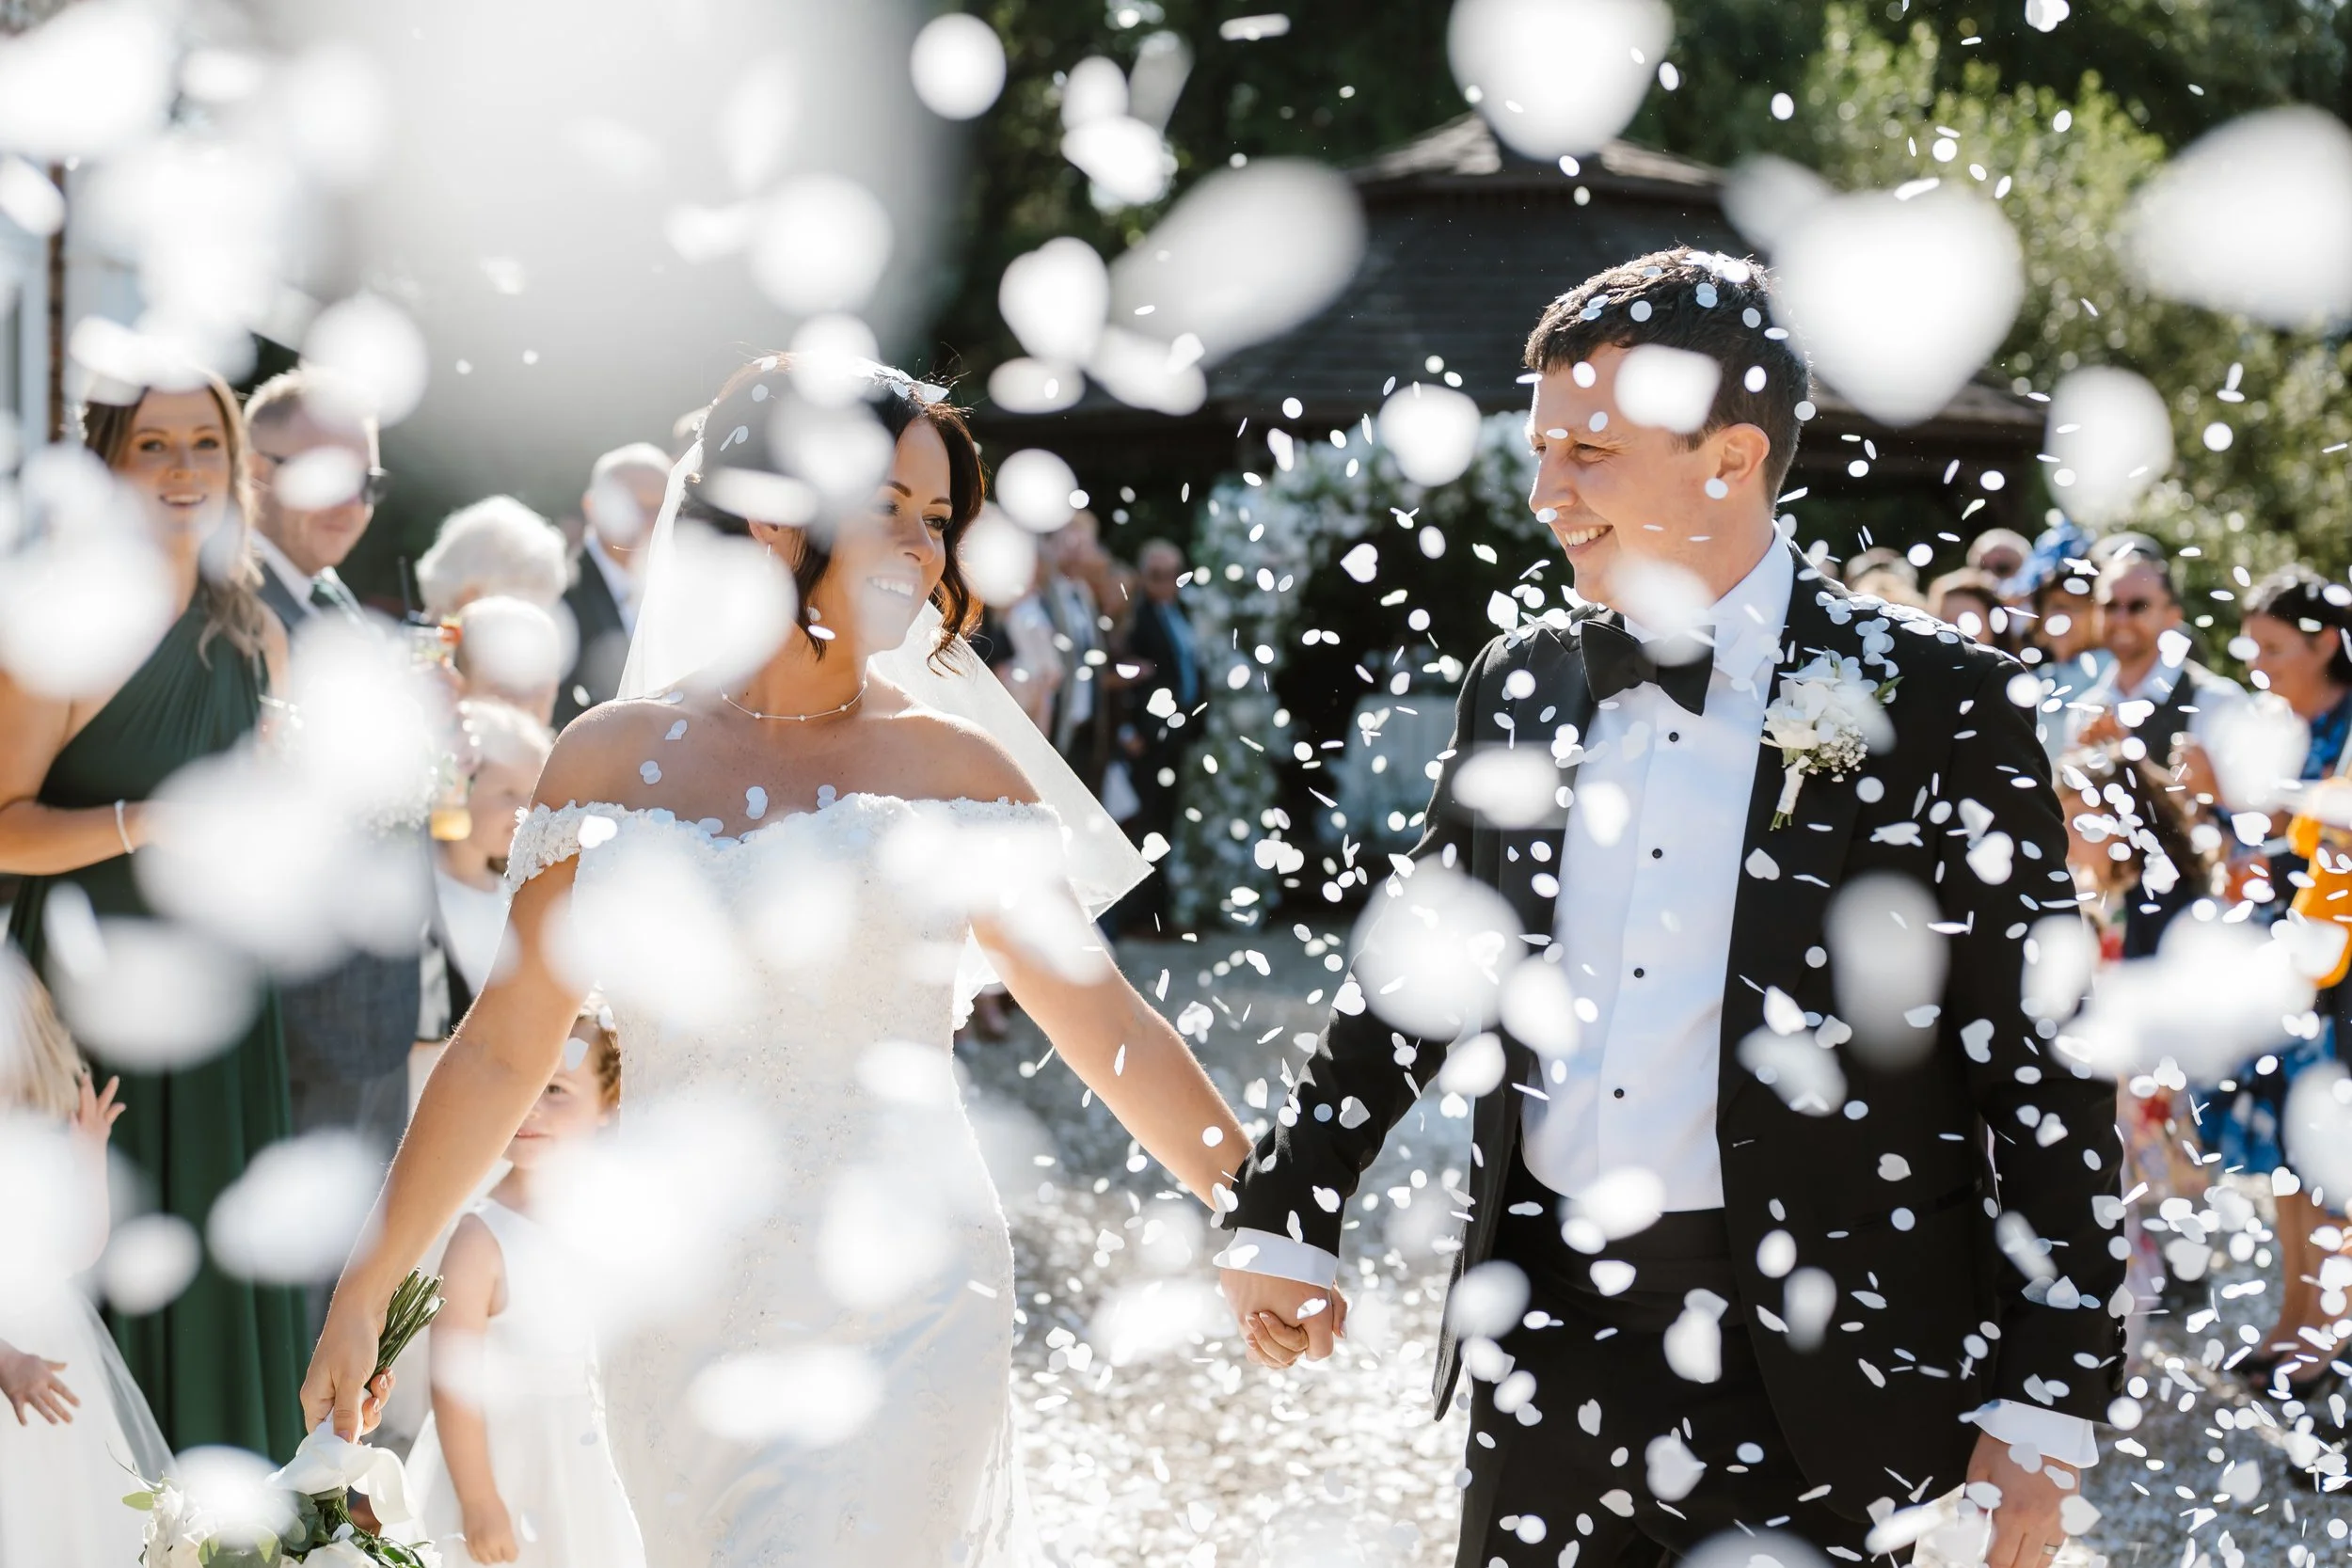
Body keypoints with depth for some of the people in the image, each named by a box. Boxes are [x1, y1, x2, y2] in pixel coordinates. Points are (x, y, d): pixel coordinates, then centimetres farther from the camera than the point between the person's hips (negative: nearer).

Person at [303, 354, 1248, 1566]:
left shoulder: (953, 768, 1)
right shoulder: (614, 758, 4)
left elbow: (1110, 1029, 2)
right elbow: (502, 1051, 8)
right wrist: (364, 1291, 9)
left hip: (901, 1317, -2)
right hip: (679, 1328, 2)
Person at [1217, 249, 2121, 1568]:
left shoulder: (1934, 704, -6)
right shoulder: (1520, 688, 9)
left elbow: (2041, 1071, -6)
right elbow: (1416, 974, 19)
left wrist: (2048, 1400, -8)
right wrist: (1289, 1217, 17)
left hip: (1809, 1365, -4)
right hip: (1550, 1349, 4)